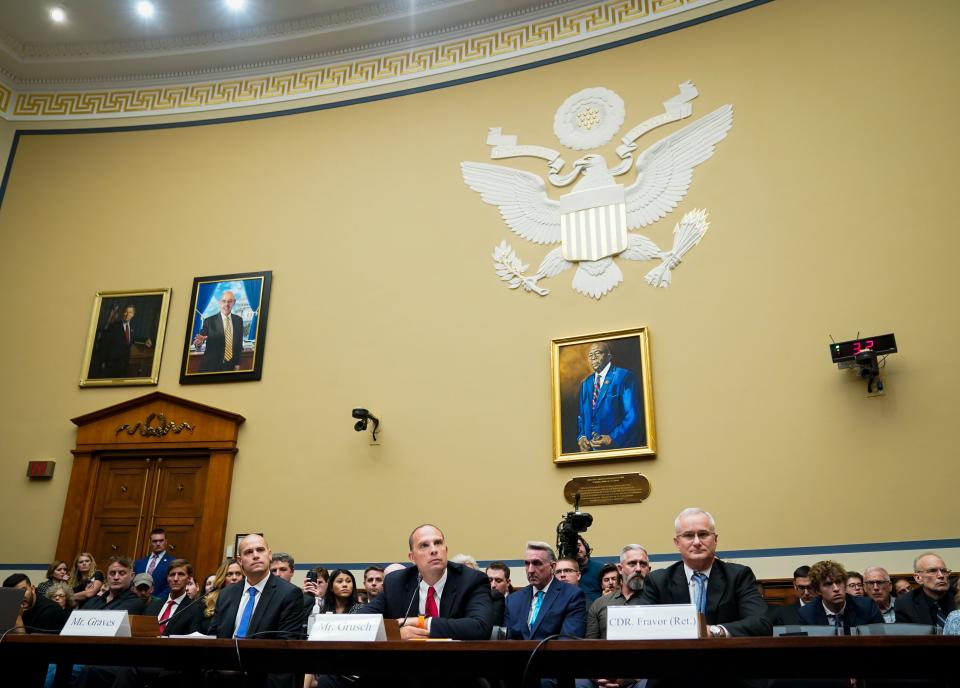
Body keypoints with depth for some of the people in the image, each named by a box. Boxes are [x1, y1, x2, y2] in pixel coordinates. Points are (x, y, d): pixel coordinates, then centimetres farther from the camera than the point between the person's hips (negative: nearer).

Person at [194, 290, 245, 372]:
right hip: (211, 366, -2)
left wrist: (237, 363, 5)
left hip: (230, 365, 2)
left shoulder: (239, 320, 4)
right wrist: (198, 342, -30)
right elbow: (200, 338, -7)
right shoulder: (209, 321, -5)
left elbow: (239, 343, 7)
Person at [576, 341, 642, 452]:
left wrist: (613, 439, -21)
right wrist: (581, 437, -2)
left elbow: (633, 415, -13)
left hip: (618, 446, -5)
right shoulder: (585, 383, 13)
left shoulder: (624, 376, -7)